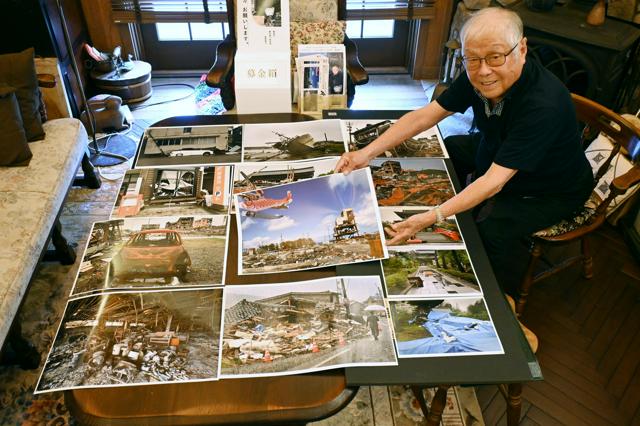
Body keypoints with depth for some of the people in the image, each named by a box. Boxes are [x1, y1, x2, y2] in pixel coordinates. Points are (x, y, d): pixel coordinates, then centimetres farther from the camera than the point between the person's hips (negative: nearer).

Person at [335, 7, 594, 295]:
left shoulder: (543, 105, -39)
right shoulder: (478, 77, -18)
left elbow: (494, 181, -41)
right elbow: (425, 115, -14)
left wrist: (431, 218, -47)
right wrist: (367, 152, -22)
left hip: (552, 189, -7)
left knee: (492, 229, -28)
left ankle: (503, 298, 6)